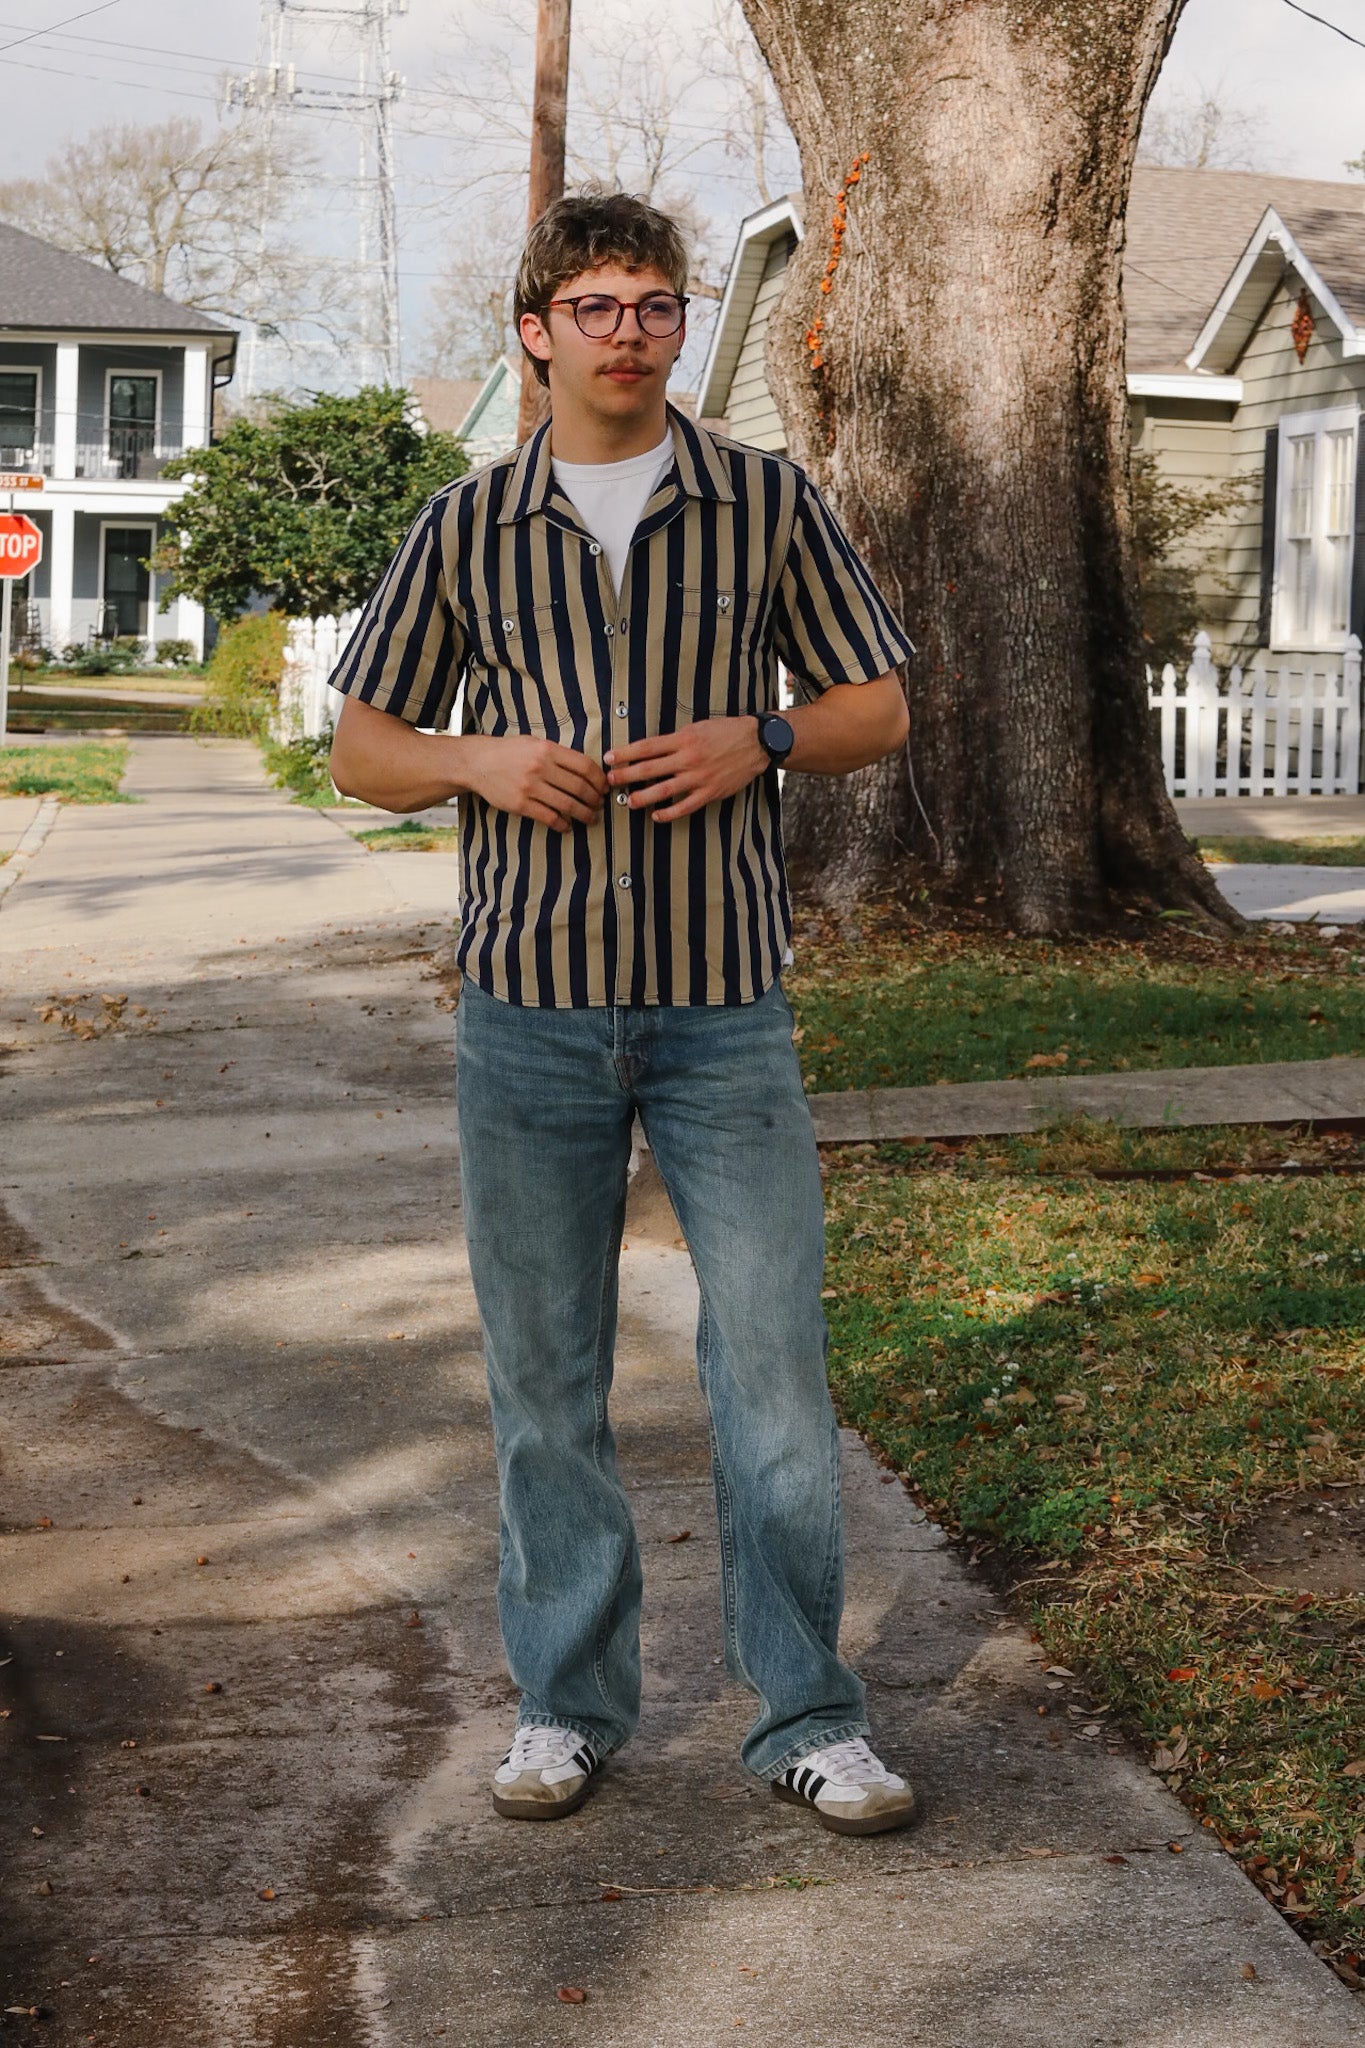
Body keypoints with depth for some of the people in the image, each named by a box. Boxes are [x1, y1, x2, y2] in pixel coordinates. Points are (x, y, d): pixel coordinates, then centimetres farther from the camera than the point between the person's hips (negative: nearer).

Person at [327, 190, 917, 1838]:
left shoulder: (770, 505, 5)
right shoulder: (467, 526, 6)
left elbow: (879, 707, 10)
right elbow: (362, 746, 11)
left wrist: (760, 739, -10)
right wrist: (482, 759, -10)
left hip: (725, 1002, -1)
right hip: (530, 1002, 1)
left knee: (773, 1360, -1)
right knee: (543, 1371, 7)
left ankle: (805, 1717, 11)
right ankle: (567, 1700, 21)